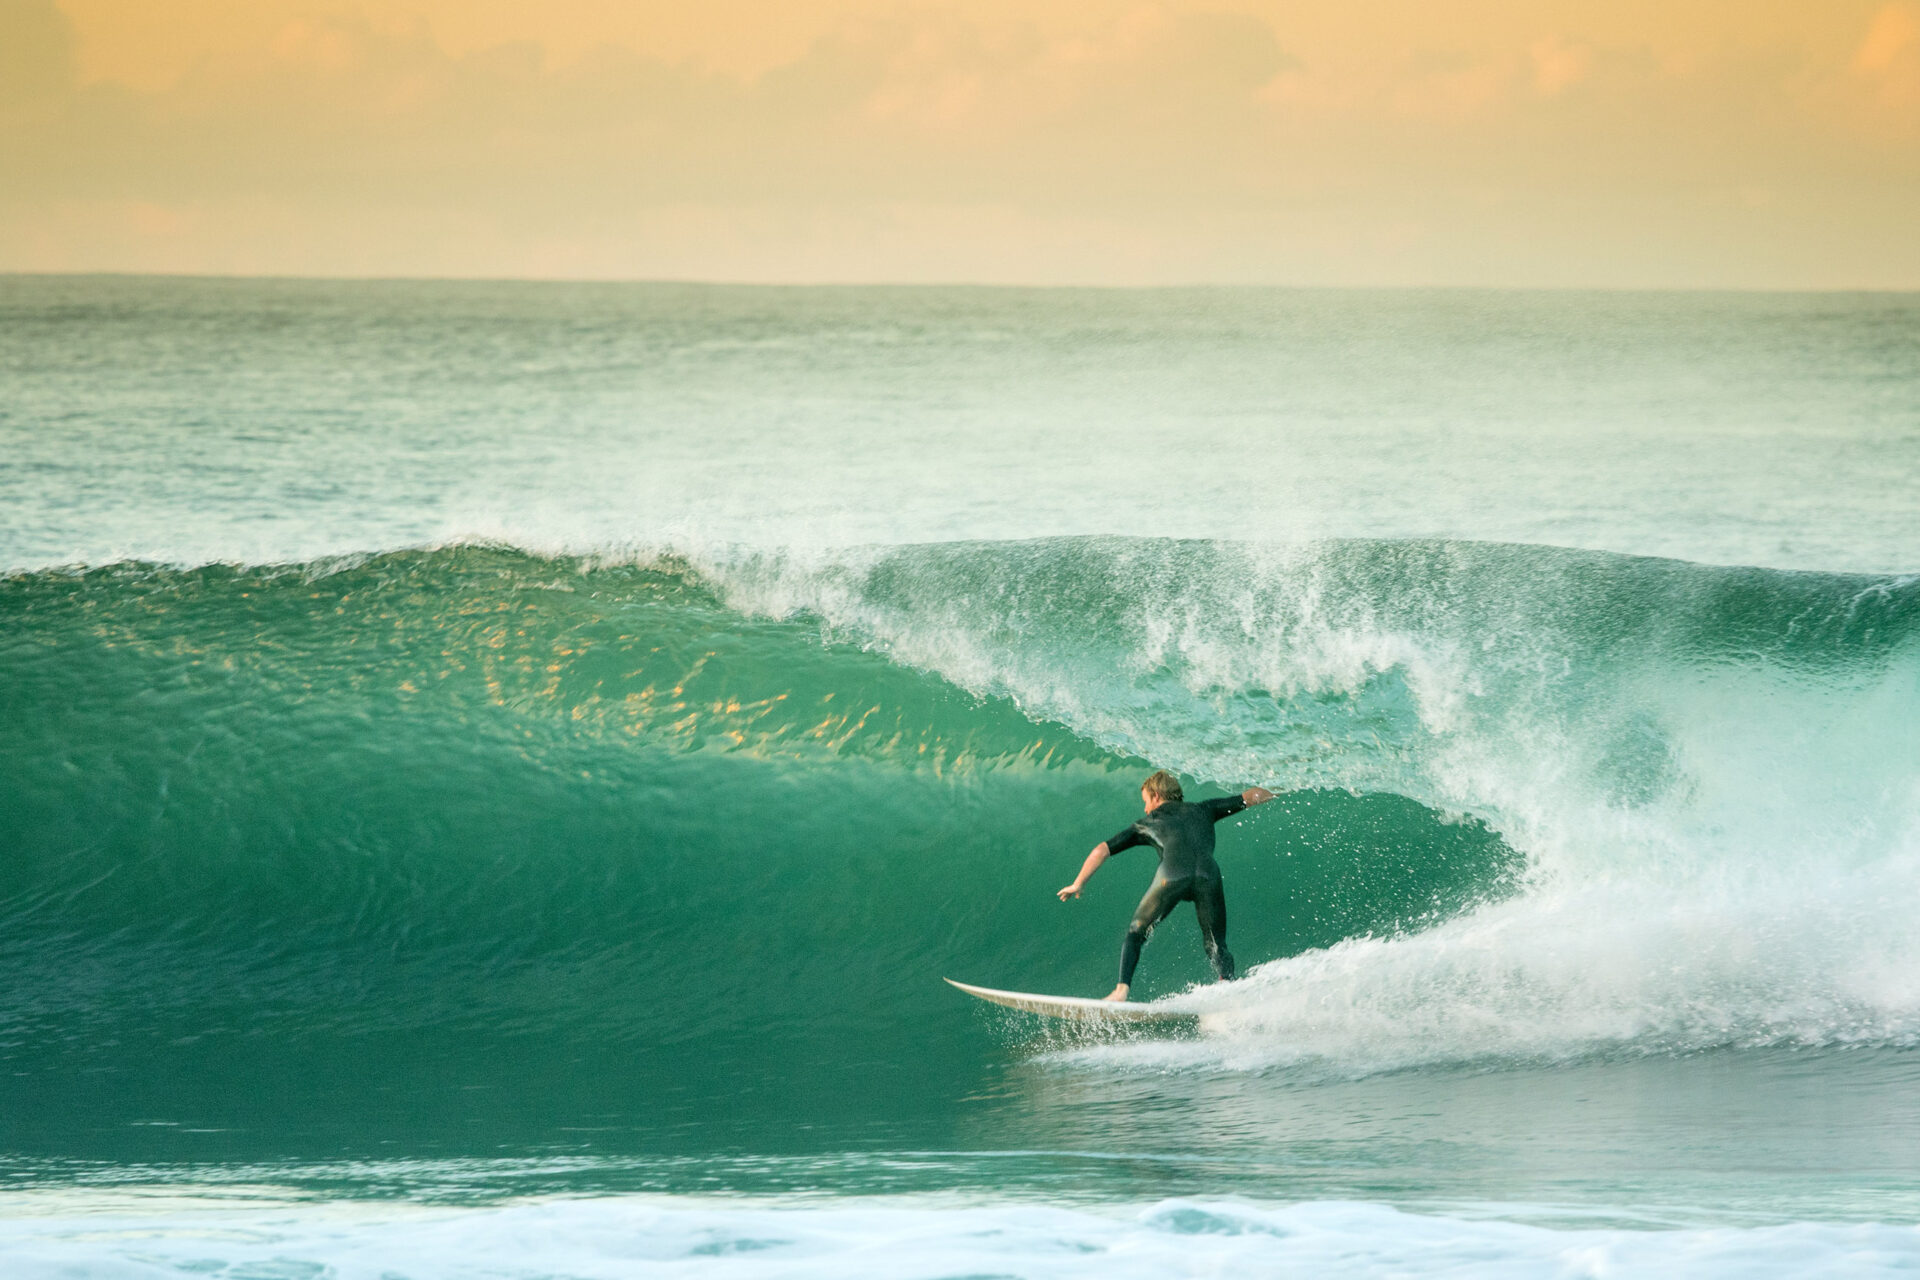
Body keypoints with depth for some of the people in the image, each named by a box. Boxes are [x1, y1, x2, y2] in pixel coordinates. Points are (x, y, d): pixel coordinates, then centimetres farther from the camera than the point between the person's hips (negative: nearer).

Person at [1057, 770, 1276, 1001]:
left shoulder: (1148, 824, 30)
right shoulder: (1202, 811, 34)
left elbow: (1102, 850, 28)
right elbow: (1250, 797, 38)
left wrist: (1078, 884, 37)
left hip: (1172, 875, -1)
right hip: (1208, 876, 1)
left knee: (1135, 934, 17)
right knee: (1216, 947, 11)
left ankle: (1122, 989, 0)